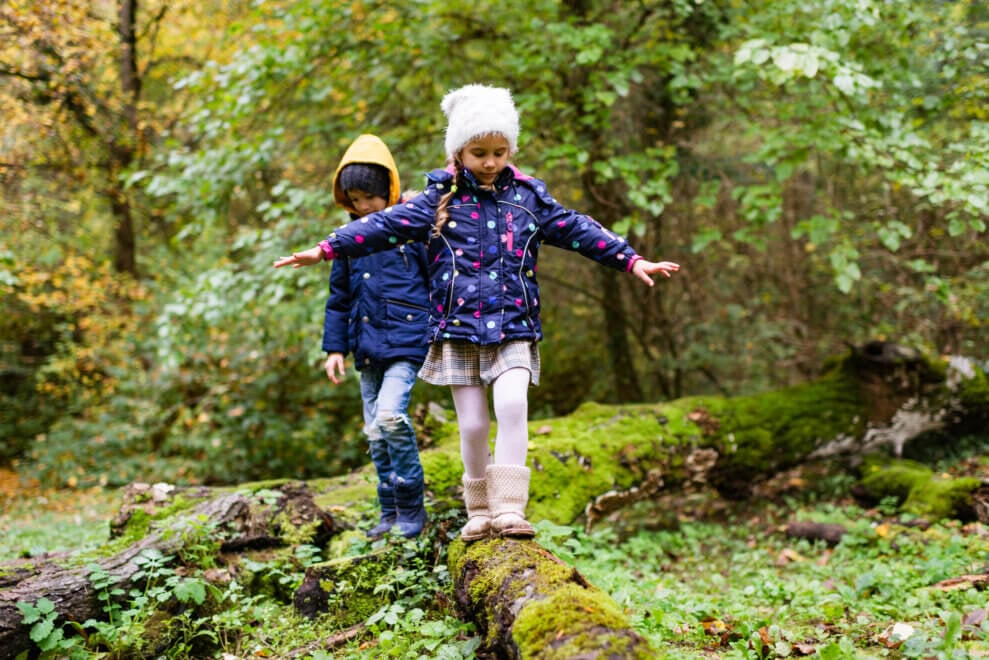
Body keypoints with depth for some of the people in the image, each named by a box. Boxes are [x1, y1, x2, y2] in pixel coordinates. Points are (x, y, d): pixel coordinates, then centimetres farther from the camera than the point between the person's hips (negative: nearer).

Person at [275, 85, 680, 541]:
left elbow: (578, 230, 10)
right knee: (472, 424, 1)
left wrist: (632, 261, 5)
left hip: (513, 328, 0)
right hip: (458, 329, 0)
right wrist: (327, 249, -10)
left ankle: (509, 508, -16)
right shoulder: (440, 199, 3)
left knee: (511, 403, -22)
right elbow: (385, 225, -3)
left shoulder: (528, 197, 7)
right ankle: (480, 512, 19)